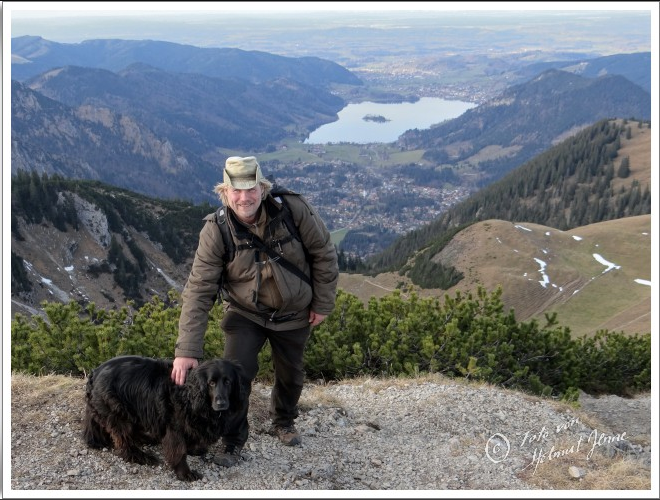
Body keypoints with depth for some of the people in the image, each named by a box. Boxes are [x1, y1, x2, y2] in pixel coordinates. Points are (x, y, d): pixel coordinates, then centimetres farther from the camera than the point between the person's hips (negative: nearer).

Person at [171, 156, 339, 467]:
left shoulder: (294, 210, -25)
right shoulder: (216, 231, -25)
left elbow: (324, 255, -11)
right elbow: (198, 290, -25)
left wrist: (323, 303, -6)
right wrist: (187, 350, -30)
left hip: (294, 313, 1)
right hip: (245, 313, -1)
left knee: (290, 374, 17)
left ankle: (283, 423, 47)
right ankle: (233, 442, 10)